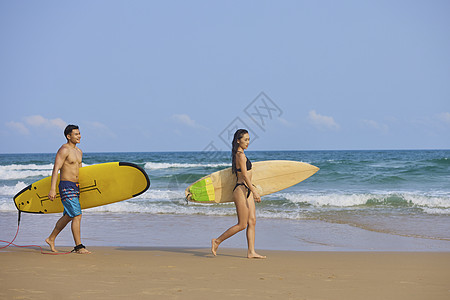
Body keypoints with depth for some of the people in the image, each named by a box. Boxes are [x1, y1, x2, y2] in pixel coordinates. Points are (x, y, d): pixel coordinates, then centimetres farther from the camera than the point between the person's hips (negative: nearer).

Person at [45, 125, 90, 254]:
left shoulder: (79, 151, 15)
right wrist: (52, 189, -24)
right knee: (77, 215, -12)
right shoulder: (64, 150, -11)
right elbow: (56, 169, -17)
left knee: (67, 216, 16)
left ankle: (51, 239, 31)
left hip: (76, 186, 9)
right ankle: (79, 247, -8)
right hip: (66, 186, -9)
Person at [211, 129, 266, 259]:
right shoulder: (240, 155, -15)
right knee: (242, 225, -5)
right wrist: (254, 191, -21)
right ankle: (217, 241, 5)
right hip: (241, 190, -10)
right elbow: (245, 176, -19)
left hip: (247, 191, 10)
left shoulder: (238, 154, 14)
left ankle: (251, 252, 6)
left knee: (252, 221, 6)